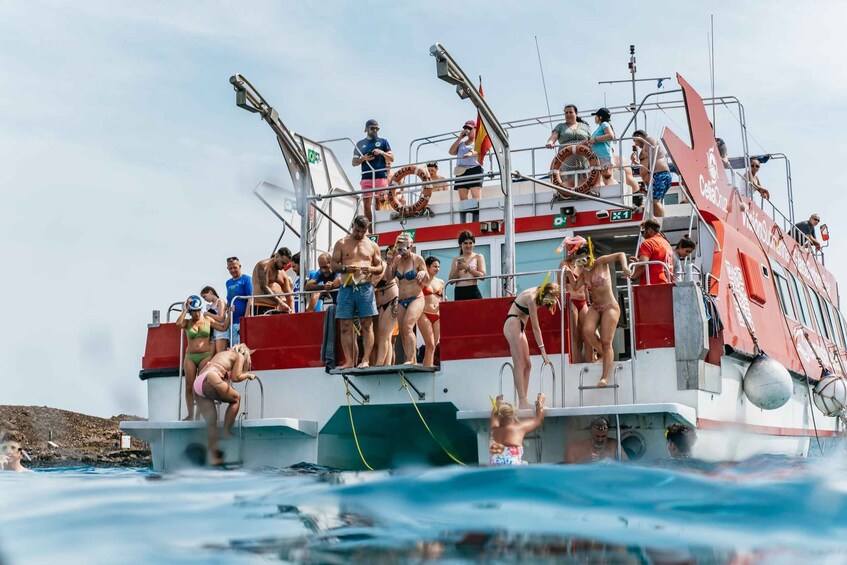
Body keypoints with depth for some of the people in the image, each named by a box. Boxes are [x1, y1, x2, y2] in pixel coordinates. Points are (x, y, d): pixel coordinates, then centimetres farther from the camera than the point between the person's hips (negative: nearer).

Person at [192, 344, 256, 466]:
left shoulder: (222, 354, 35)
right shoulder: (240, 356, 15)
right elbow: (235, 377, 4)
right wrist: (248, 375, 22)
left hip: (197, 384, 7)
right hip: (210, 379, -7)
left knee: (211, 421, 7)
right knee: (236, 398, 13)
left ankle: (213, 456, 3)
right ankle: (227, 432, 3)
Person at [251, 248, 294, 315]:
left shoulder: (283, 274, 17)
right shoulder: (263, 266, -5)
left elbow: (289, 294, 14)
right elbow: (263, 287, -18)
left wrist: (292, 311, -4)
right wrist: (280, 302, -26)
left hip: (278, 309, 7)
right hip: (262, 308, -7)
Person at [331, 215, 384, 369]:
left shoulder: (372, 246, 12)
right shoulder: (341, 244, 10)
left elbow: (380, 267, 14)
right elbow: (333, 265, 7)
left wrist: (371, 269, -9)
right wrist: (345, 268, -13)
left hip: (365, 288, 0)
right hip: (346, 289, 0)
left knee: (367, 325, -6)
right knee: (346, 326, -2)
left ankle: (365, 360, -6)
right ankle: (349, 361, 0)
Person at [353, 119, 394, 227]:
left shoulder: (383, 141, 11)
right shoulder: (360, 144, 15)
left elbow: (392, 159, 8)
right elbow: (354, 162, 13)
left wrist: (382, 152, -9)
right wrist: (363, 158, -7)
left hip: (381, 177, -1)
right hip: (366, 178, 1)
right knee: (366, 205, -4)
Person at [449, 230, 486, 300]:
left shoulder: (478, 257, 9)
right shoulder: (456, 260, 16)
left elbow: (482, 275, -5)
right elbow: (451, 280, 10)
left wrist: (467, 268, -13)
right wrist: (457, 269, -7)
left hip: (473, 291, -3)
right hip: (459, 293, 3)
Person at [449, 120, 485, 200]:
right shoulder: (462, 142, 26)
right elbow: (451, 152, 13)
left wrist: (471, 153, -32)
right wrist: (459, 138, 10)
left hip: (474, 169, -5)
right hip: (461, 171, 5)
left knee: (475, 197, -15)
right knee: (462, 198, -5)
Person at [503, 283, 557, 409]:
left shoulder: (536, 295, 3)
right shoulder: (531, 298, -22)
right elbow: (535, 327, -21)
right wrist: (542, 350, -19)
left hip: (520, 327, 10)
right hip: (512, 324, -10)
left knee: (527, 365, 5)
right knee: (519, 364, -15)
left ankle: (523, 401, 4)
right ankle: (522, 402, -20)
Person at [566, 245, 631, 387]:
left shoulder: (601, 262, -6)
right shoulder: (584, 272, 11)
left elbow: (620, 255, -10)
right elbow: (576, 286, 12)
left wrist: (625, 267, -27)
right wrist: (569, 273, 1)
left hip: (610, 306, -5)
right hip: (595, 307, 5)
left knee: (606, 343, -9)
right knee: (587, 331, -23)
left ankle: (605, 378, -9)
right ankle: (604, 354, 4)